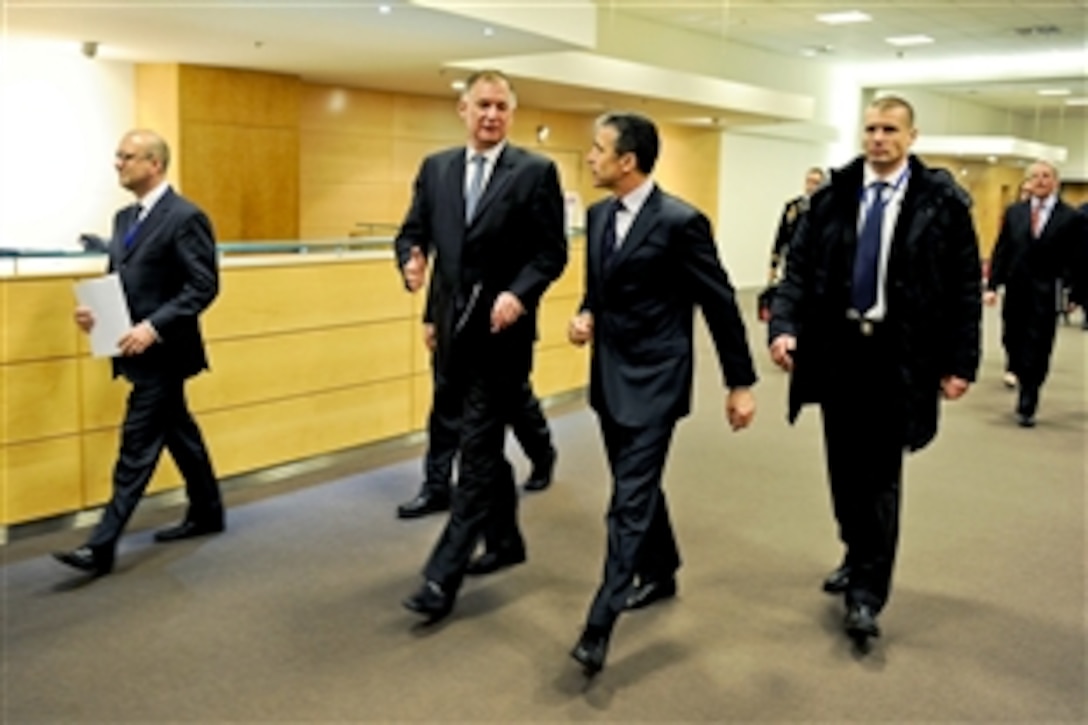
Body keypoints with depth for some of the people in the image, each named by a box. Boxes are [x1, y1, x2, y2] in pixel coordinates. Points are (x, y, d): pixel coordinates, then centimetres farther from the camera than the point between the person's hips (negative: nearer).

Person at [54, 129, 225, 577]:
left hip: (161, 352, -9)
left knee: (137, 447, -6)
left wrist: (154, 327, -25)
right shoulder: (125, 218, 13)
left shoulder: (185, 217, -14)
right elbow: (118, 281, 17)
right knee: (179, 432, 18)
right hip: (138, 350, 9)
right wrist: (95, 310, -3)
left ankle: (102, 546, -3)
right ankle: (207, 513, 32)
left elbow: (204, 286, -18)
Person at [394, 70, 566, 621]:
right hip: (454, 327, 6)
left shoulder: (536, 172, -4)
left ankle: (443, 577, -4)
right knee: (484, 444, 18)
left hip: (501, 328, -5)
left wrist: (519, 293, -22)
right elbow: (412, 233, 9)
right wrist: (411, 264, -14)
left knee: (477, 452, -6)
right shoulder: (435, 168, 9)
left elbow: (552, 251, -6)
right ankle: (507, 539, 37)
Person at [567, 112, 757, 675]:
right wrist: (586, 316, -3)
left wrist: (740, 383, -7)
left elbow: (720, 303, -10)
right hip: (609, 373, 8)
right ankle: (660, 574, 39)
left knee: (631, 497, -8)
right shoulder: (598, 215, 7)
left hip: (654, 378, -8)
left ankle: (599, 623, -5)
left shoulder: (680, 221, -15)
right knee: (637, 486, 19)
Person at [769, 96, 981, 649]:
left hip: (898, 354, -3)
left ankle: (867, 594, 10)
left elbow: (965, 285, -3)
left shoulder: (941, 201, -5)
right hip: (837, 347, 4)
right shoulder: (833, 195, 3)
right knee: (844, 467, 14)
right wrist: (784, 326, -14)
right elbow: (800, 267, 1)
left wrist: (960, 361, -6)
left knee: (881, 474, 0)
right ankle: (857, 558, 35)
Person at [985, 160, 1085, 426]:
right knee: (1013, 342, 9)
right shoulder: (1014, 212, 7)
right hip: (1015, 291, 3)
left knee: (1037, 351, -1)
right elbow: (1001, 251, 6)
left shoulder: (1071, 218, -1)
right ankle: (1024, 380, 35)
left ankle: (1027, 406, 8)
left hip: (1046, 295, -3)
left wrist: (1075, 295, -4)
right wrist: (992, 285, -1)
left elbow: (1076, 260, -1)